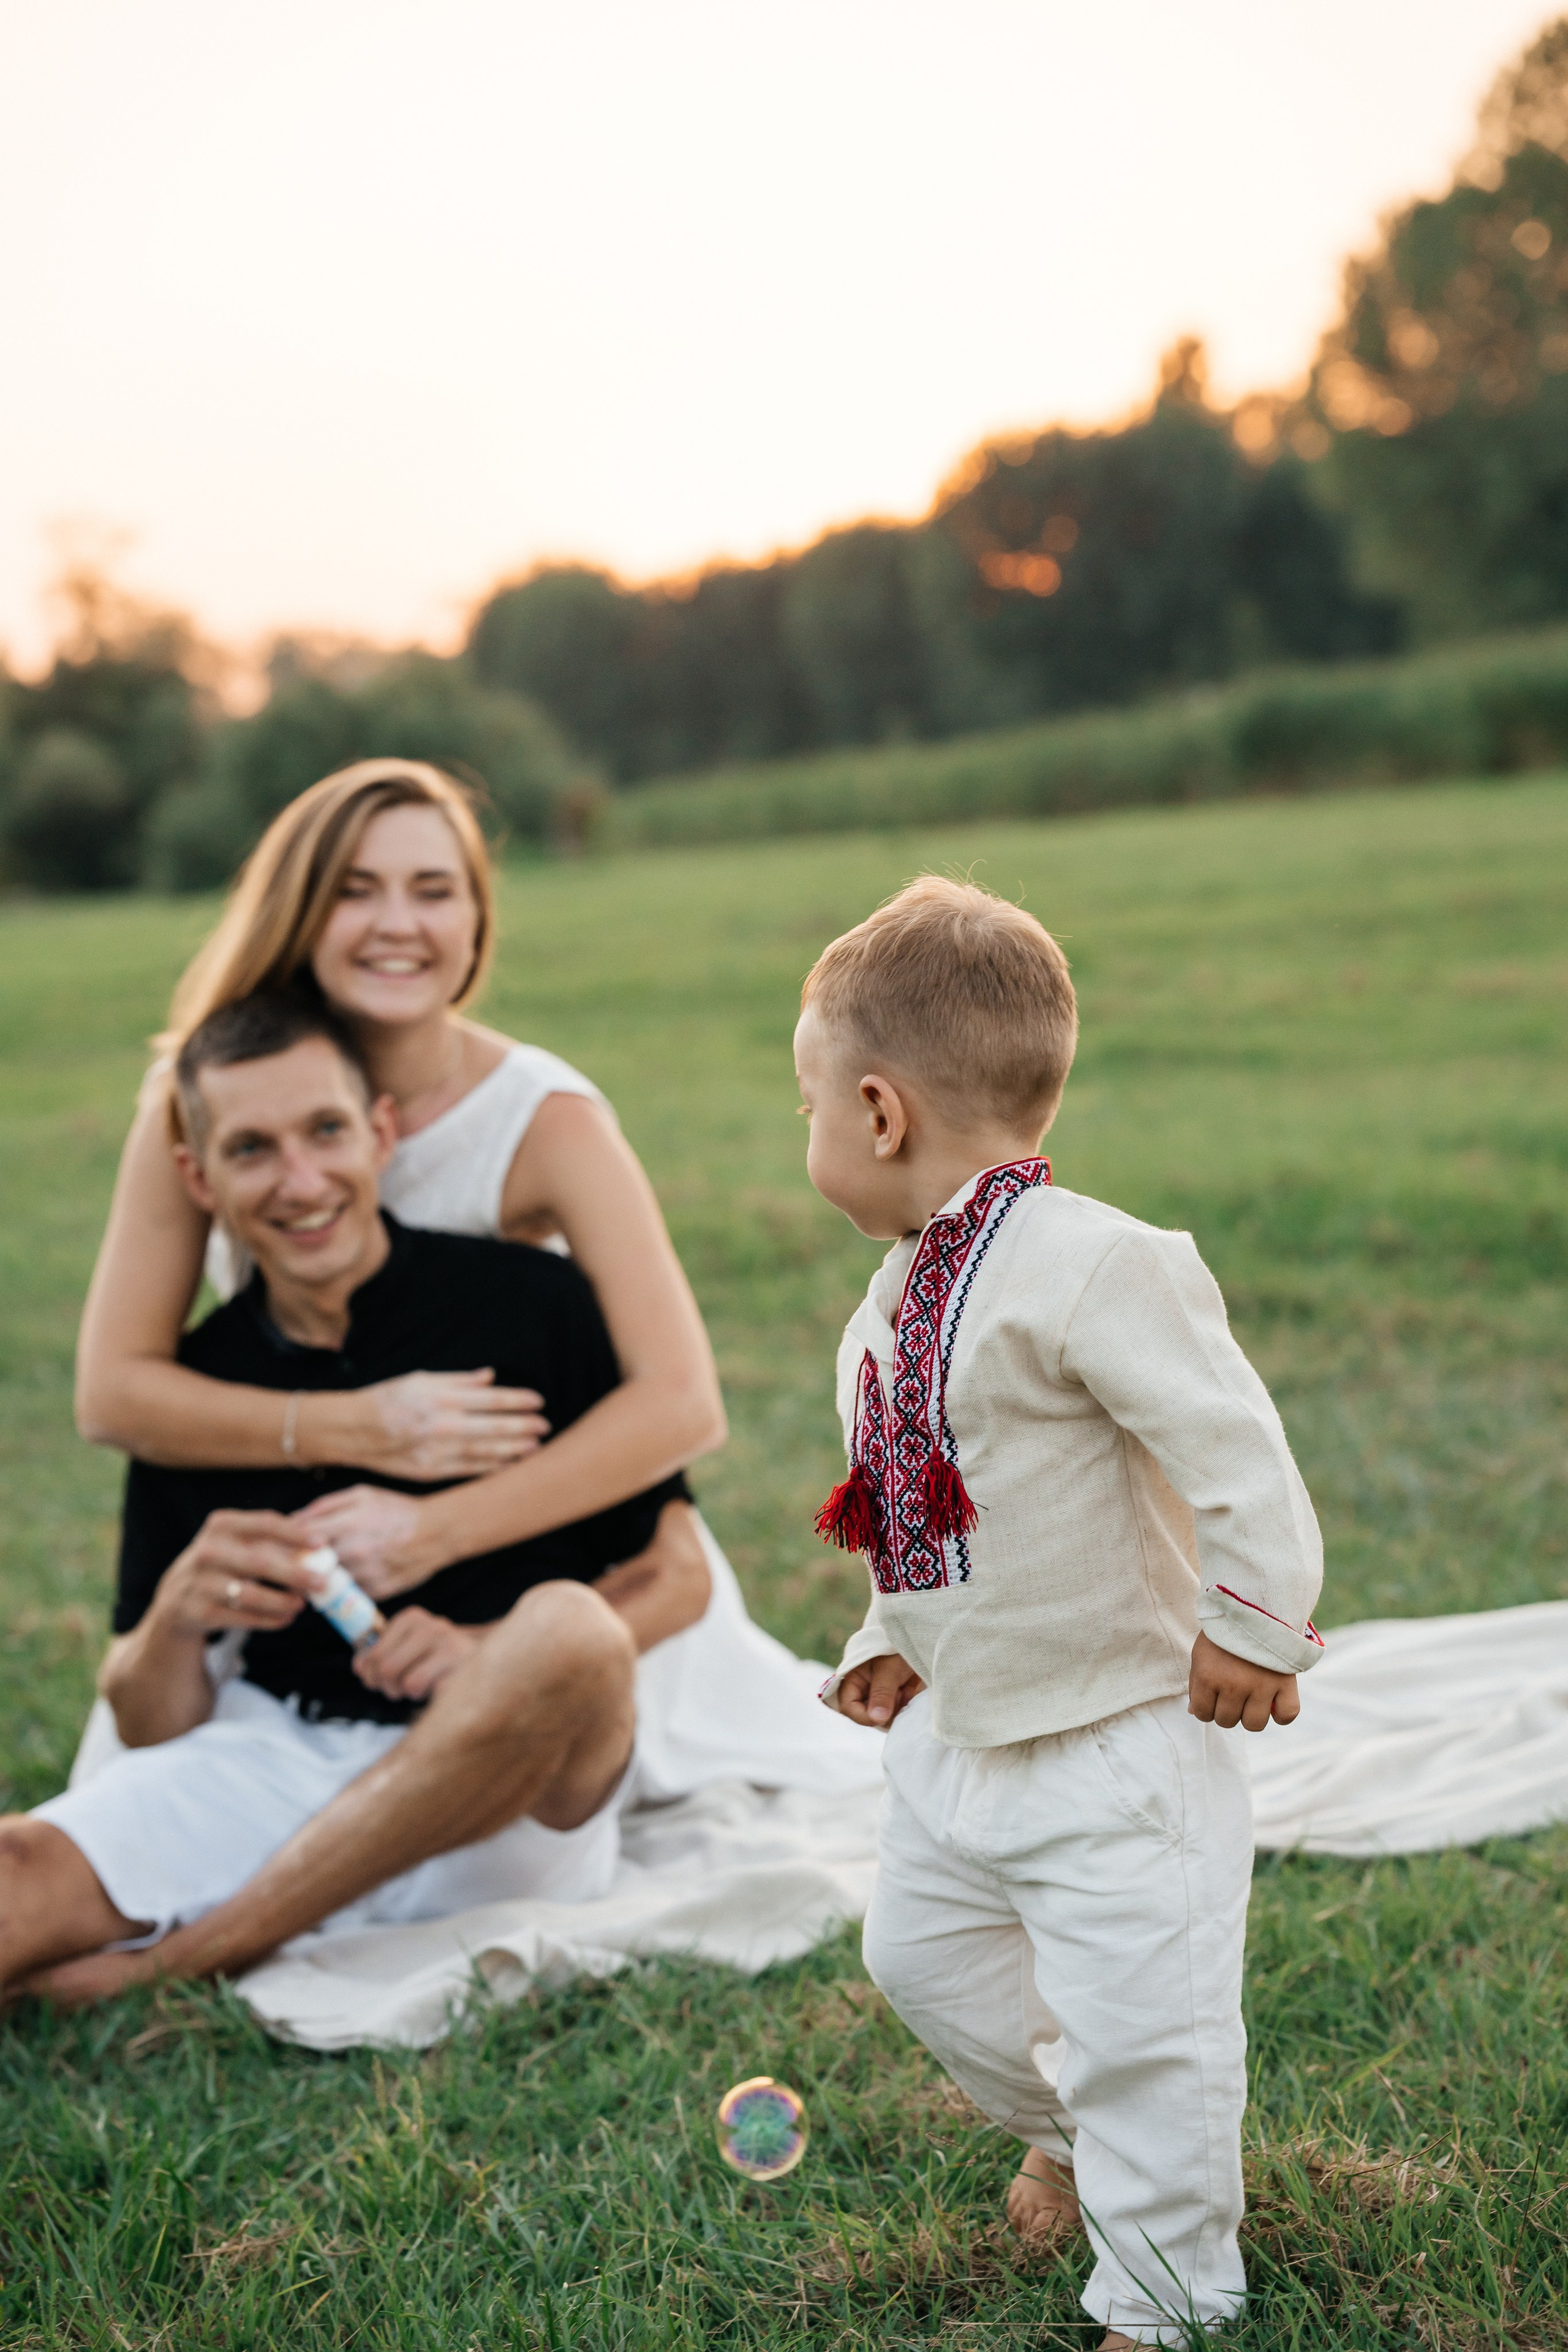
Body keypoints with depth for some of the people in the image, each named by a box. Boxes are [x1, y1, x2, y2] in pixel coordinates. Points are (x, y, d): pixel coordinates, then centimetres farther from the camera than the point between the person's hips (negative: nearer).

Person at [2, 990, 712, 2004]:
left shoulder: (532, 1303, -3)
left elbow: (677, 1574, 1)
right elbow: (151, 1729, 8)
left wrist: (492, 1654, -18)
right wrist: (177, 1619, -16)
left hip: (512, 1806, 0)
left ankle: (184, 1960, -20)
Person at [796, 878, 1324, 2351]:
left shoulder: (1092, 1265, -26)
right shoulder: (893, 1298, 4)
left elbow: (1233, 1448, -26)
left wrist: (1252, 1625, -20)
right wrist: (891, 1636, 12)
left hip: (1117, 1732, -9)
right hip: (958, 1728, 9)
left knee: (1136, 2031, -3)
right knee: (922, 1955, 23)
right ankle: (1069, 2135, 49)